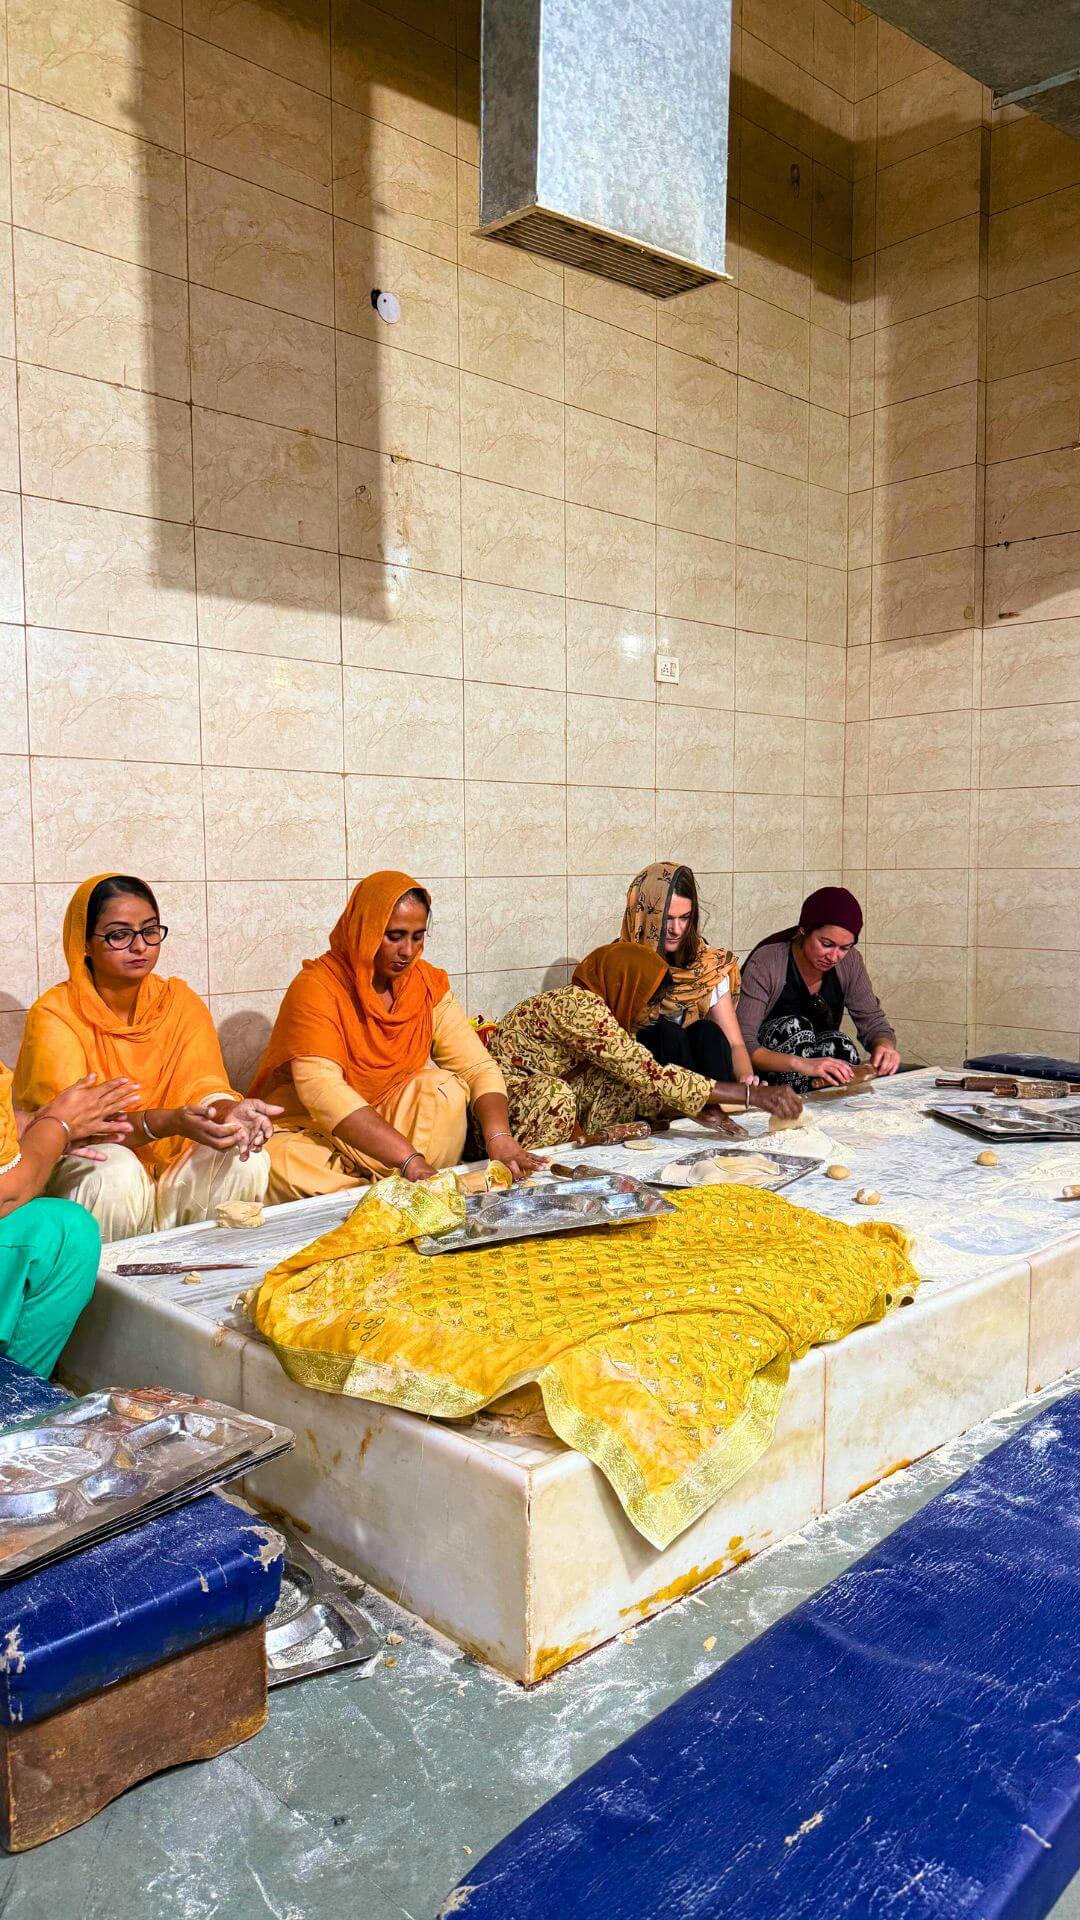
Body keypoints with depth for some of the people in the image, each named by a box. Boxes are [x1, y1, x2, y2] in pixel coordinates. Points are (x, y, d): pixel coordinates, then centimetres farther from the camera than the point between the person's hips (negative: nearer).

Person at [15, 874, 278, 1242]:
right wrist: (172, 1123, -39)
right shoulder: (54, 1015, -11)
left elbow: (204, 1086, -9)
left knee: (246, 1159, -22)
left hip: (172, 1167, 3)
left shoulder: (180, 1002, 2)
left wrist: (231, 1111, -35)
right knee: (114, 1173, -34)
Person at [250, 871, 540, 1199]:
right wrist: (409, 1158, -42)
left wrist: (499, 1137, -30)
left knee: (445, 1088, -22)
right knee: (279, 1165, -35)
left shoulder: (428, 984, -3)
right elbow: (321, 1087, -32)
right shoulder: (317, 987, -19)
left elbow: (479, 1067, -8)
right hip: (310, 1130, -3)